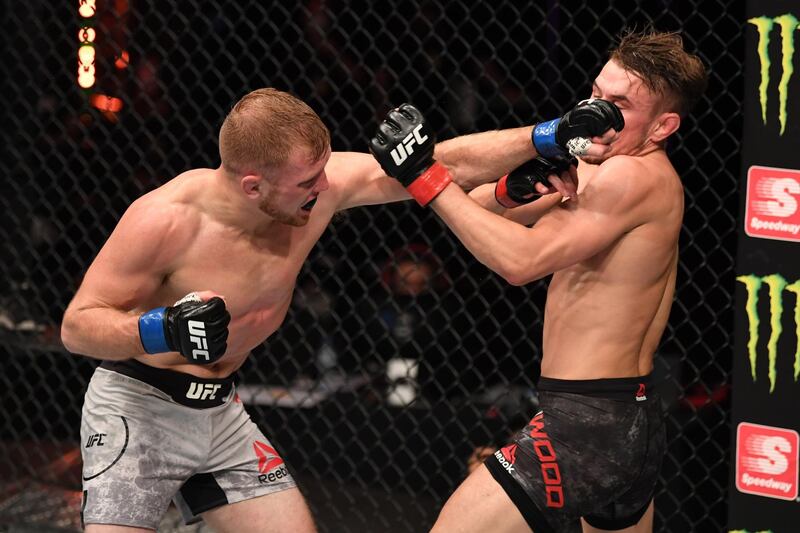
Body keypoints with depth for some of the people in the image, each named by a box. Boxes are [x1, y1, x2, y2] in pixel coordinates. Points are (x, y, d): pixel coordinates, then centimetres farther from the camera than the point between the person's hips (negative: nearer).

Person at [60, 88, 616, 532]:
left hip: (217, 410, 7)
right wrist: (163, 330, -38)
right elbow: (77, 325, -20)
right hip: (137, 410, -6)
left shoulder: (318, 182, -12)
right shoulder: (165, 219, -27)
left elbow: (453, 163, -8)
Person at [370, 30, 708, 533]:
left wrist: (426, 175, -21)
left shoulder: (633, 176, -16)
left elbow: (522, 259, -23)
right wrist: (515, 189, -11)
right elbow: (476, 204, 12)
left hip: (587, 424, -11)